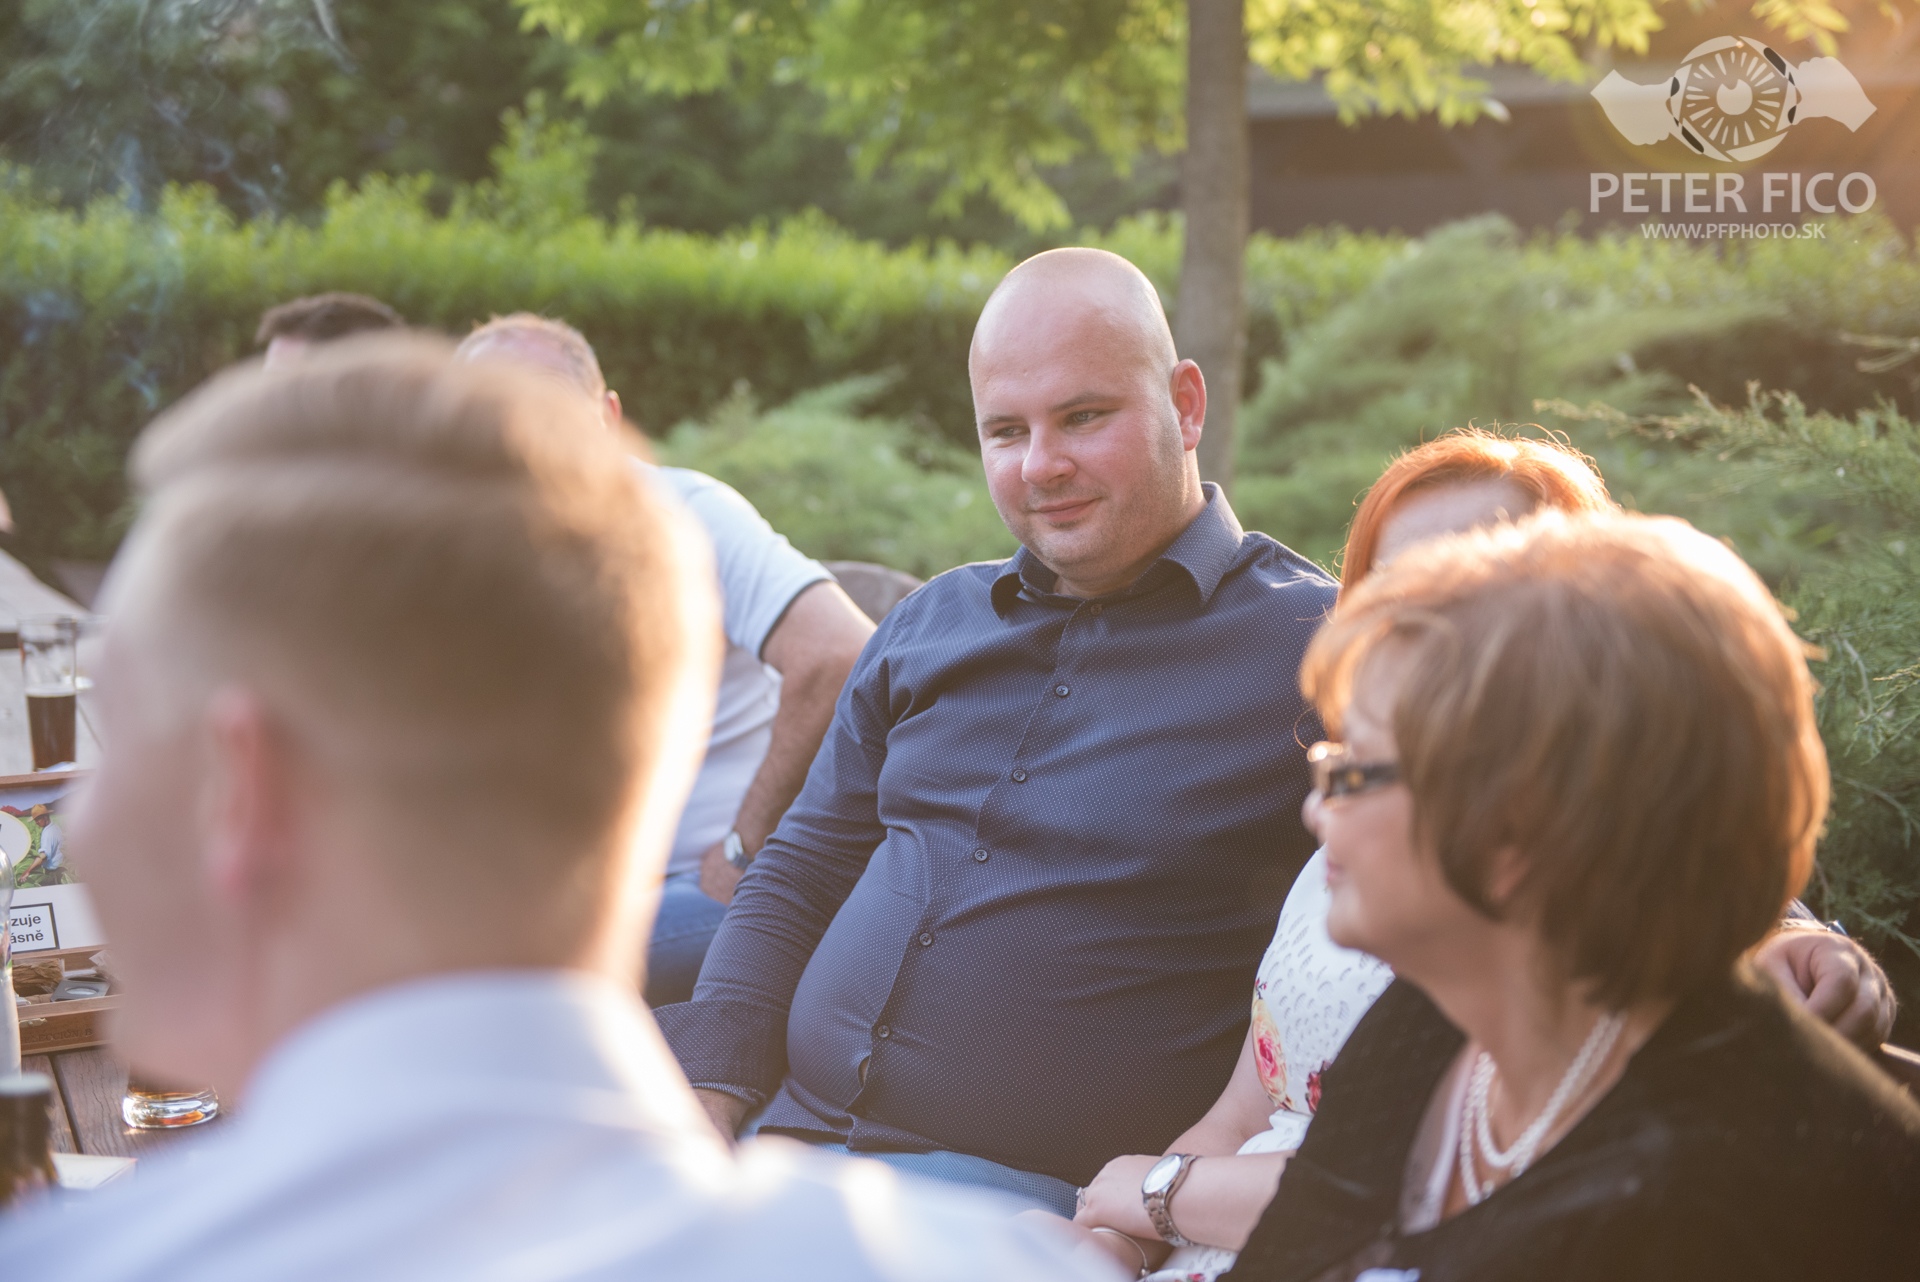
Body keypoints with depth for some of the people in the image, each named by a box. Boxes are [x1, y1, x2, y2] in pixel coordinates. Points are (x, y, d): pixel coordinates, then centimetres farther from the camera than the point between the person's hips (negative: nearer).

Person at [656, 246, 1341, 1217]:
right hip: (781, 1132, 6)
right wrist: (713, 1096, 5)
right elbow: (800, 874, 22)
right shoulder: (933, 622, 18)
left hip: (1025, 1189, -6)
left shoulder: (1311, 646, -3)